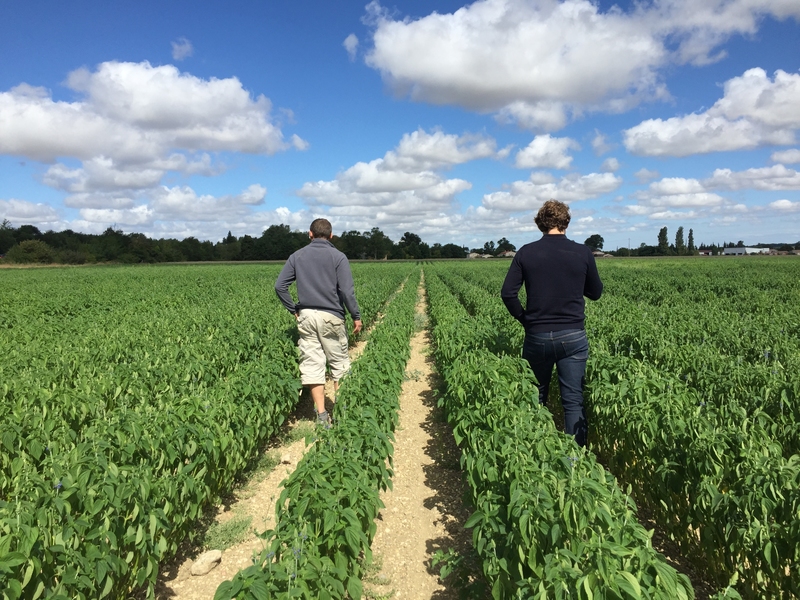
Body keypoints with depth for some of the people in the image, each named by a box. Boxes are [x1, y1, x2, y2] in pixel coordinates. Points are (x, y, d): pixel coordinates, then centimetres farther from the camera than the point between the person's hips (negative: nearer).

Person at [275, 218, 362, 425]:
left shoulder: (297, 256, 7)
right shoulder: (338, 257, -4)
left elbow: (280, 286, 2)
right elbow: (347, 291, -11)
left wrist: (293, 309, 11)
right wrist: (356, 316, -2)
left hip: (306, 316, 3)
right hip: (331, 316, -2)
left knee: (312, 364, 5)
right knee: (339, 363, 12)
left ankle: (322, 414, 6)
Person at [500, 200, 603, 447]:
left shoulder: (526, 252, -3)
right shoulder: (583, 253, -3)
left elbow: (508, 293, -7)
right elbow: (595, 293, 8)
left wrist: (523, 318, 6)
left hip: (536, 336, 1)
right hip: (573, 336, -1)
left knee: (536, 398, 17)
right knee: (574, 400, 5)